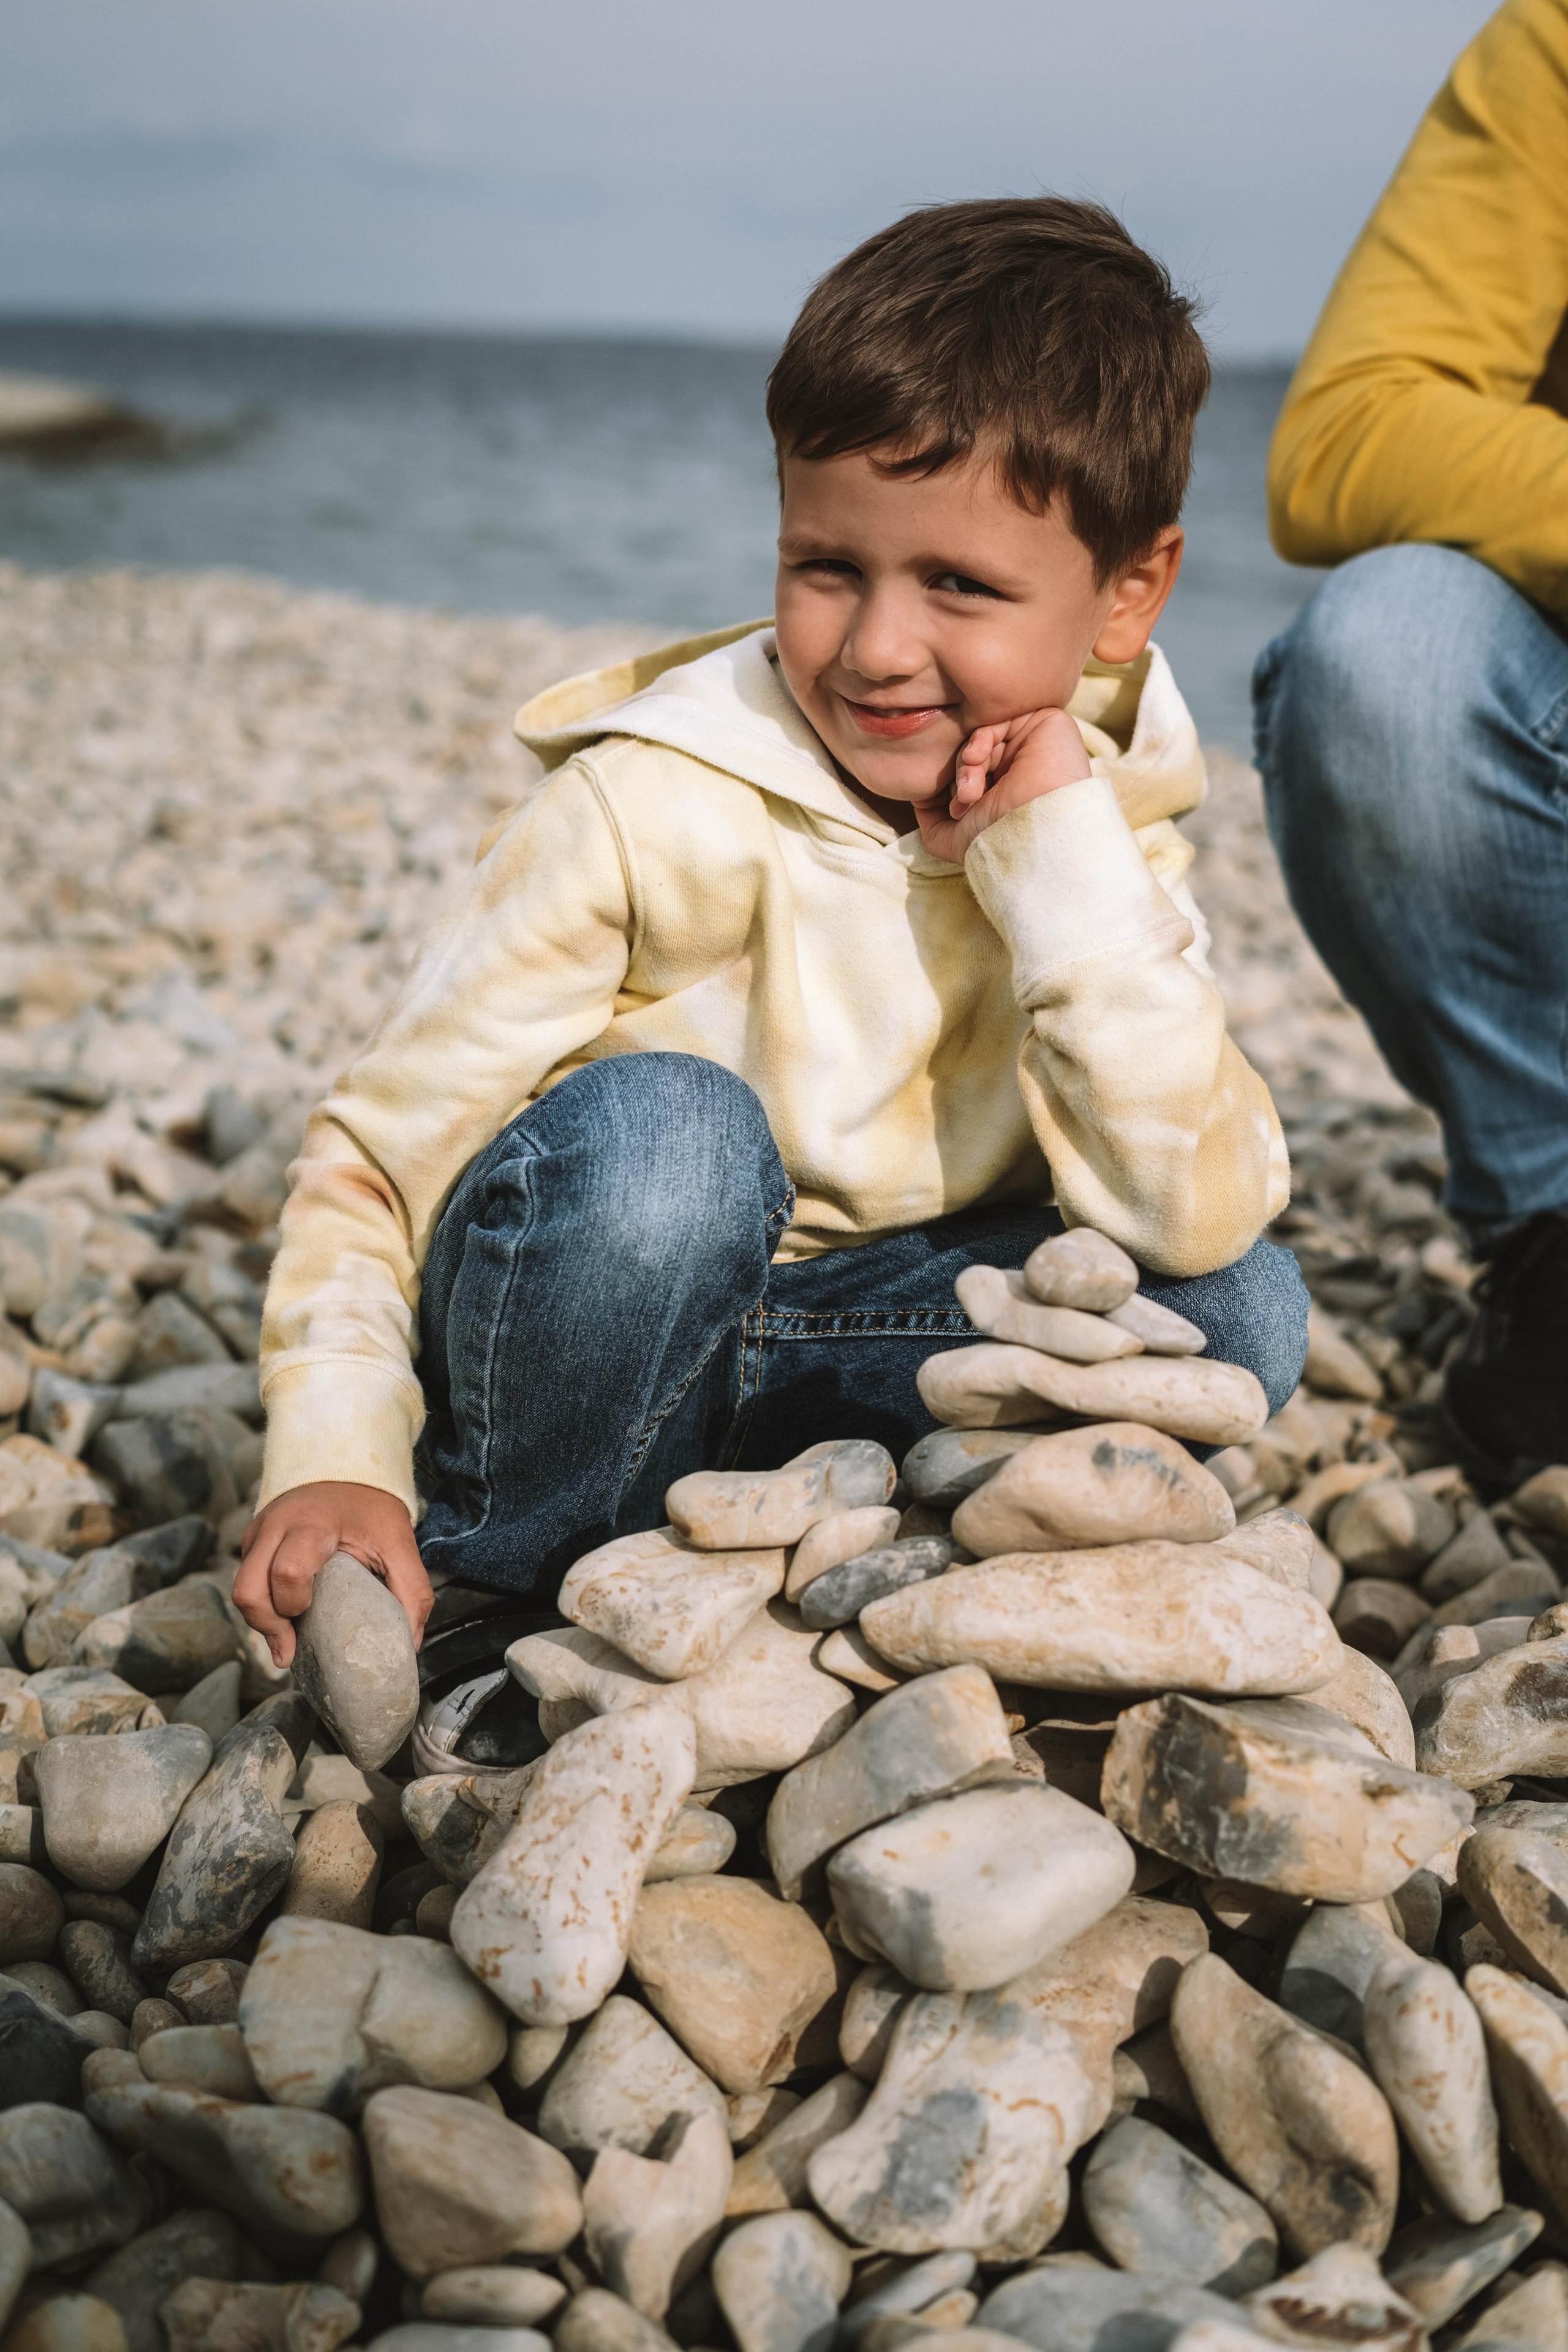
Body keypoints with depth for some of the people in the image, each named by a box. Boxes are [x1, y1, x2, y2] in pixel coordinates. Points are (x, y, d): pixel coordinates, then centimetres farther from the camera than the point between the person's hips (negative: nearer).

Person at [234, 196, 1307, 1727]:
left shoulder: (1101, 831, -9)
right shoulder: (654, 808, -21)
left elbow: (1193, 1213, -23)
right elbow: (377, 1149, -17)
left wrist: (1061, 864, -27)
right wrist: (336, 1461, -29)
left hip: (837, 1342, 3)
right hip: (572, 1337, -3)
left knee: (1235, 1306, -15)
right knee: (662, 1133, -35)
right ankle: (521, 1587, -11)